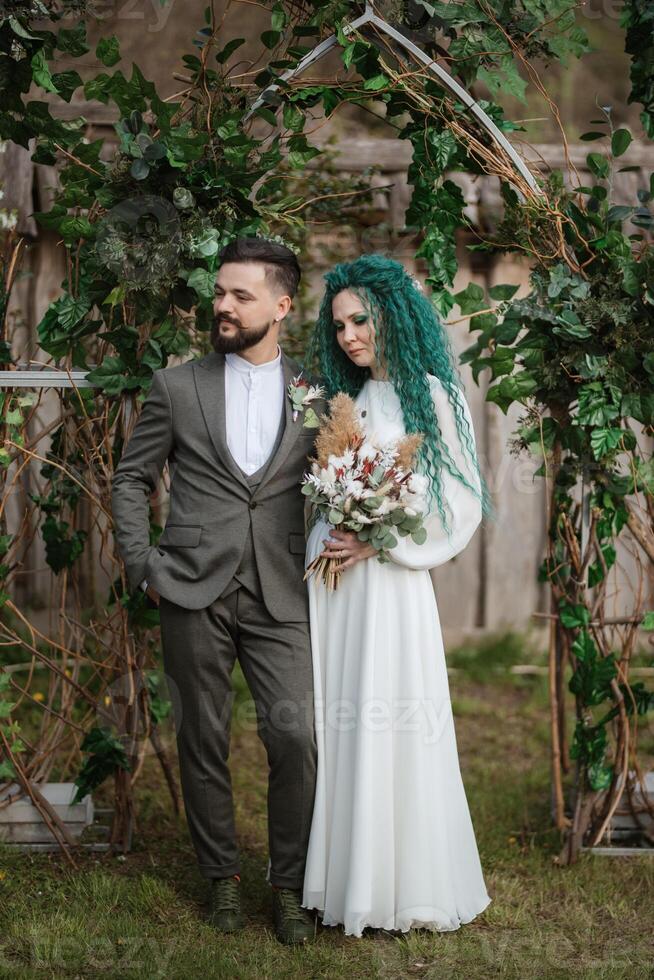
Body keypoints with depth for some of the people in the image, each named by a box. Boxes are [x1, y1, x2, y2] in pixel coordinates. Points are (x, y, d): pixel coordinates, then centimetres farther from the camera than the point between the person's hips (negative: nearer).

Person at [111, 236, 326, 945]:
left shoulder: (313, 393, 6)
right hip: (192, 592, 0)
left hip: (279, 595, 0)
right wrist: (143, 566, 0)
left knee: (296, 737, -6)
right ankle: (221, 876, 25)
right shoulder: (176, 387, 5)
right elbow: (131, 479, 9)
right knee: (203, 742, 7)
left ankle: (288, 883, 12)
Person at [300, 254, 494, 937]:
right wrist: (325, 542, -1)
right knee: (333, 721, 7)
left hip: (390, 582, -6)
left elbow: (459, 502, -8)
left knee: (387, 726, -3)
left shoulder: (430, 396, -4)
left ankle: (400, 883, 9)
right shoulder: (344, 401, 16)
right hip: (330, 580, 6)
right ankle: (340, 873, 17)